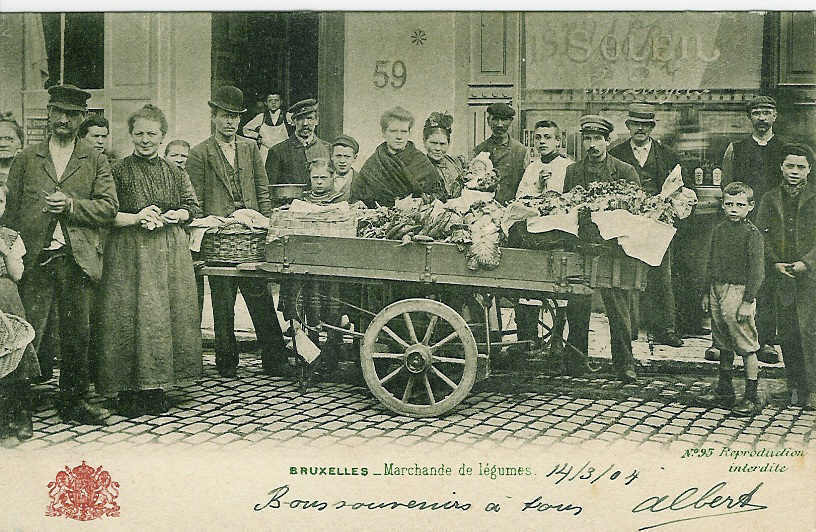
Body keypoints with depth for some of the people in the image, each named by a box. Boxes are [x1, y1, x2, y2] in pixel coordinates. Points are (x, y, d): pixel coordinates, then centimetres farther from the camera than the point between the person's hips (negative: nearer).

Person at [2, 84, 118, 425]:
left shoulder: (95, 161, 12)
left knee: (77, 335, 6)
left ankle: (74, 401, 19)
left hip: (78, 259, 1)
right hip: (35, 259, -1)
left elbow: (109, 206, 3)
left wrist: (71, 205, -11)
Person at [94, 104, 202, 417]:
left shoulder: (175, 173, 11)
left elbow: (193, 208, 12)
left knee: (166, 315, 3)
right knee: (129, 316, -6)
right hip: (129, 254, -3)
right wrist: (135, 219, -16)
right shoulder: (118, 172, 1)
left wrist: (173, 216, -7)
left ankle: (156, 388, 12)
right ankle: (128, 391, 2)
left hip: (170, 253, 4)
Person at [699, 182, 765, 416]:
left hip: (738, 291, -7)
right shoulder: (719, 230, 11)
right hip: (717, 291, 7)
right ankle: (724, 391, 26)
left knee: (746, 348, -4)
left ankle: (752, 398, 2)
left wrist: (748, 301, -15)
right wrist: (707, 293, 17)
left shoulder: (752, 234, -9)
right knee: (724, 346, 15)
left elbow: (756, 270, -12)